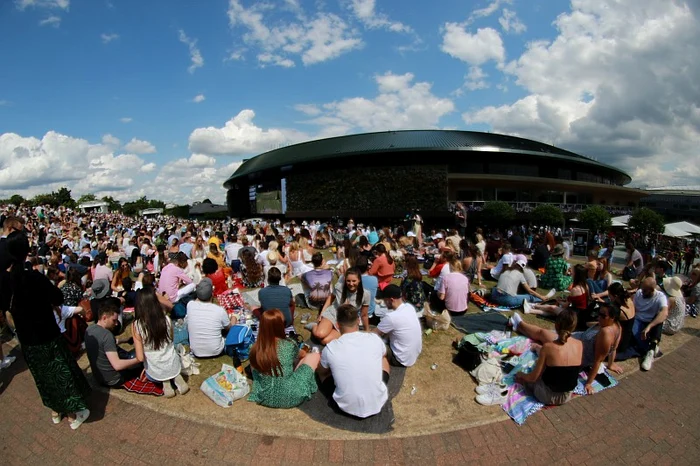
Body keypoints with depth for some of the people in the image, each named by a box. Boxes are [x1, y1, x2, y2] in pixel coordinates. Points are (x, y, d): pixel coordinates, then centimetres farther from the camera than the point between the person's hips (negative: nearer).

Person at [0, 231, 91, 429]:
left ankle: (55, 411, 37)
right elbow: (58, 299, -15)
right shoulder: (34, 277, -25)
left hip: (25, 337, 5)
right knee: (62, 372, 10)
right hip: (47, 335, -5)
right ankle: (73, 415, 19)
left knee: (42, 375, 21)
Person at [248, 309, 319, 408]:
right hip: (289, 397, -4)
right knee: (315, 356, 8)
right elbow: (300, 355, 8)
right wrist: (304, 354, 31)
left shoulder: (255, 348, -11)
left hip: (264, 398, 4)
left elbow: (256, 376, 4)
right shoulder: (289, 345, -17)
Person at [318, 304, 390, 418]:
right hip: (378, 403, 2)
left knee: (324, 370, 22)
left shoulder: (330, 348, -14)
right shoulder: (374, 338, -10)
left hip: (347, 407, -1)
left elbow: (321, 372, 9)